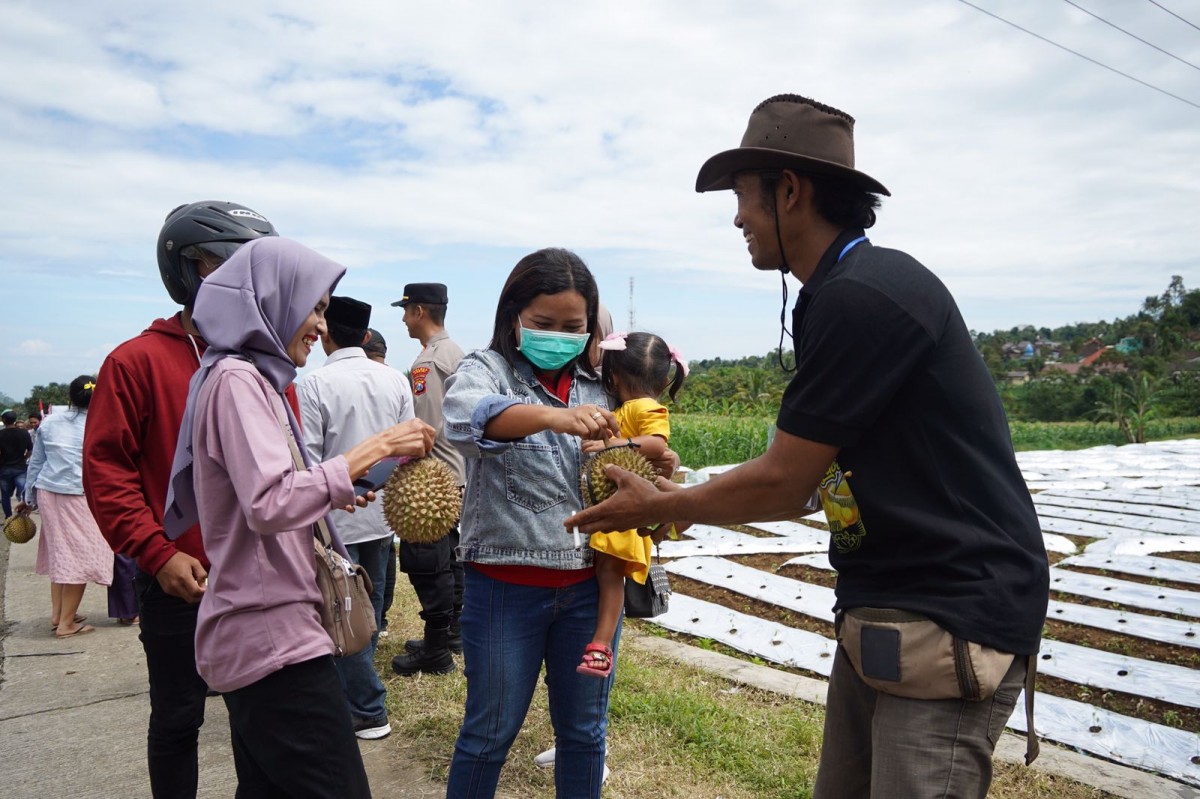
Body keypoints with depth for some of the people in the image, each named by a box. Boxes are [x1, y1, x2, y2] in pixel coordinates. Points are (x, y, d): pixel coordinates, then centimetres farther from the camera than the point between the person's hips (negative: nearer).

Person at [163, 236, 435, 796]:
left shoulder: (256, 378, 15)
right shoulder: (238, 379, -13)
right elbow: (269, 506, -25)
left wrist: (333, 491, 14)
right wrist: (367, 452, -21)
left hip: (254, 637, 10)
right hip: (273, 638, -10)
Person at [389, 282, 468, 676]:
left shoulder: (427, 361, -17)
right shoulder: (457, 353, 13)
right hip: (458, 473, 10)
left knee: (427, 566, -2)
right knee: (450, 558, 18)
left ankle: (436, 652, 6)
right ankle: (452, 632, 30)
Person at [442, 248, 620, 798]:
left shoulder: (597, 386, 7)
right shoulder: (487, 368, -6)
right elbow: (467, 414, -30)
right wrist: (553, 416, -48)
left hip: (589, 583, 4)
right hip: (506, 583, -3)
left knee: (584, 731, 17)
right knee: (490, 732, 12)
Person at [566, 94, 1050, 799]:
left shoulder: (864, 294, -20)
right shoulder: (843, 292, 10)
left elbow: (782, 484, -16)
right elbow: (810, 483, 13)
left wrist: (657, 507, -1)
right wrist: (681, 499, 14)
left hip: (953, 620, -9)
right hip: (881, 610, 9)